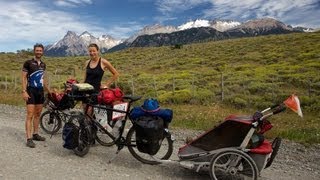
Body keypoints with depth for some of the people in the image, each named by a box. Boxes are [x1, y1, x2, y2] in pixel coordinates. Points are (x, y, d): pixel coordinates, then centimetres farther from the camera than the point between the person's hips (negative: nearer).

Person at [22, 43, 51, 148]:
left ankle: (35, 134, 22)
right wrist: (24, 91, -16)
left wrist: (48, 90, 20)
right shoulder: (28, 63, -5)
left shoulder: (43, 64, 12)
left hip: (40, 91, 6)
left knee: (37, 114, 11)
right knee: (30, 115, -9)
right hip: (31, 90, -6)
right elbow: (24, 78, -8)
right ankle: (29, 138, -7)